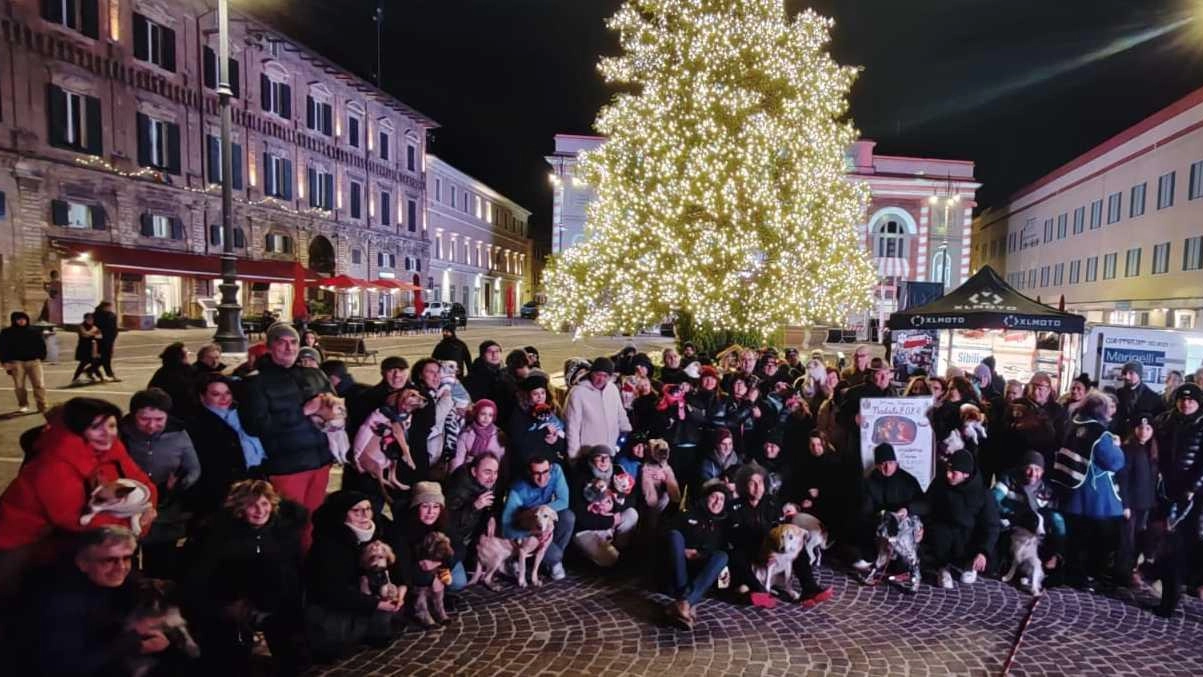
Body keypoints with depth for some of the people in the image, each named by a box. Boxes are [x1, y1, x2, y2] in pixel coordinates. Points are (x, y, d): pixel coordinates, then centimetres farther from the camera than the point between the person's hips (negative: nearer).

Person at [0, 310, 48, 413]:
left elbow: (41, 345, 12)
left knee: (39, 385, -6)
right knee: (19, 386, 8)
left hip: (34, 361, 0)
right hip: (16, 362, 0)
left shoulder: (35, 331, 6)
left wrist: (41, 357, 4)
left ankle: (42, 406, -1)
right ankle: (23, 405, 25)